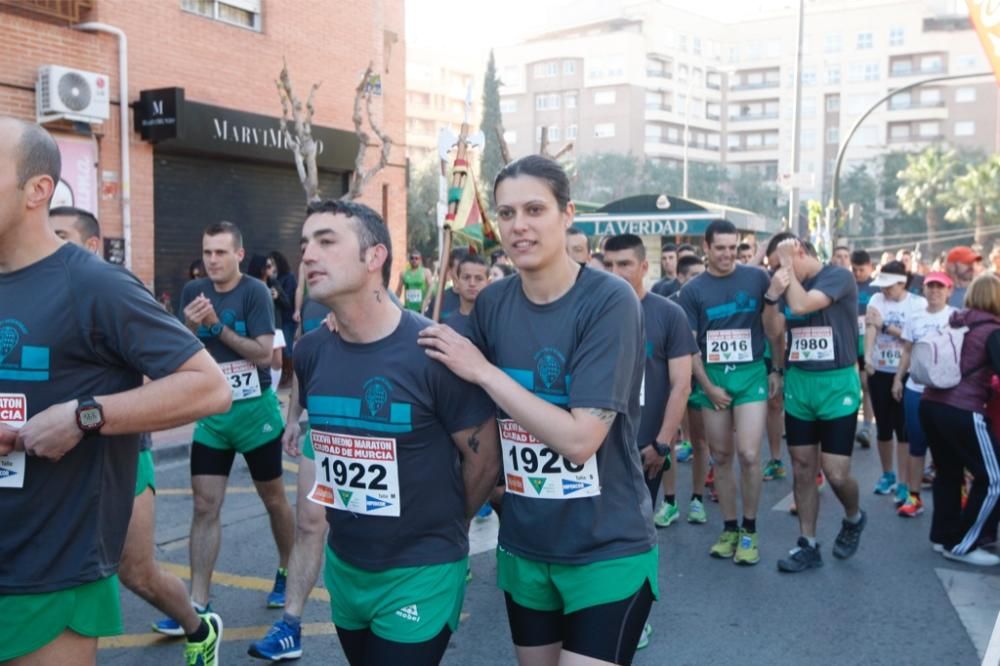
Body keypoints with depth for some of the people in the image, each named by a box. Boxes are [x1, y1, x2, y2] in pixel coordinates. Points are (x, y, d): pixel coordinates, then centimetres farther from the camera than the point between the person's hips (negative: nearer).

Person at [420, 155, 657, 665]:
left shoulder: (609, 301, -17)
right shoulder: (491, 304, -1)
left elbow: (579, 439, -24)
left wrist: (483, 371, -21)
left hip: (606, 549, -5)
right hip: (522, 546, 5)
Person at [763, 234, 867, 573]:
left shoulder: (839, 276, -10)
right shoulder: (790, 285, 8)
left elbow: (800, 305, -24)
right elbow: (774, 331, 1)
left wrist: (788, 264, -14)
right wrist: (772, 293, -13)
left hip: (836, 385, -6)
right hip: (798, 384, 6)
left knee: (836, 473, -4)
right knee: (802, 469, 7)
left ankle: (854, 519, 27)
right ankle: (808, 545, 17)